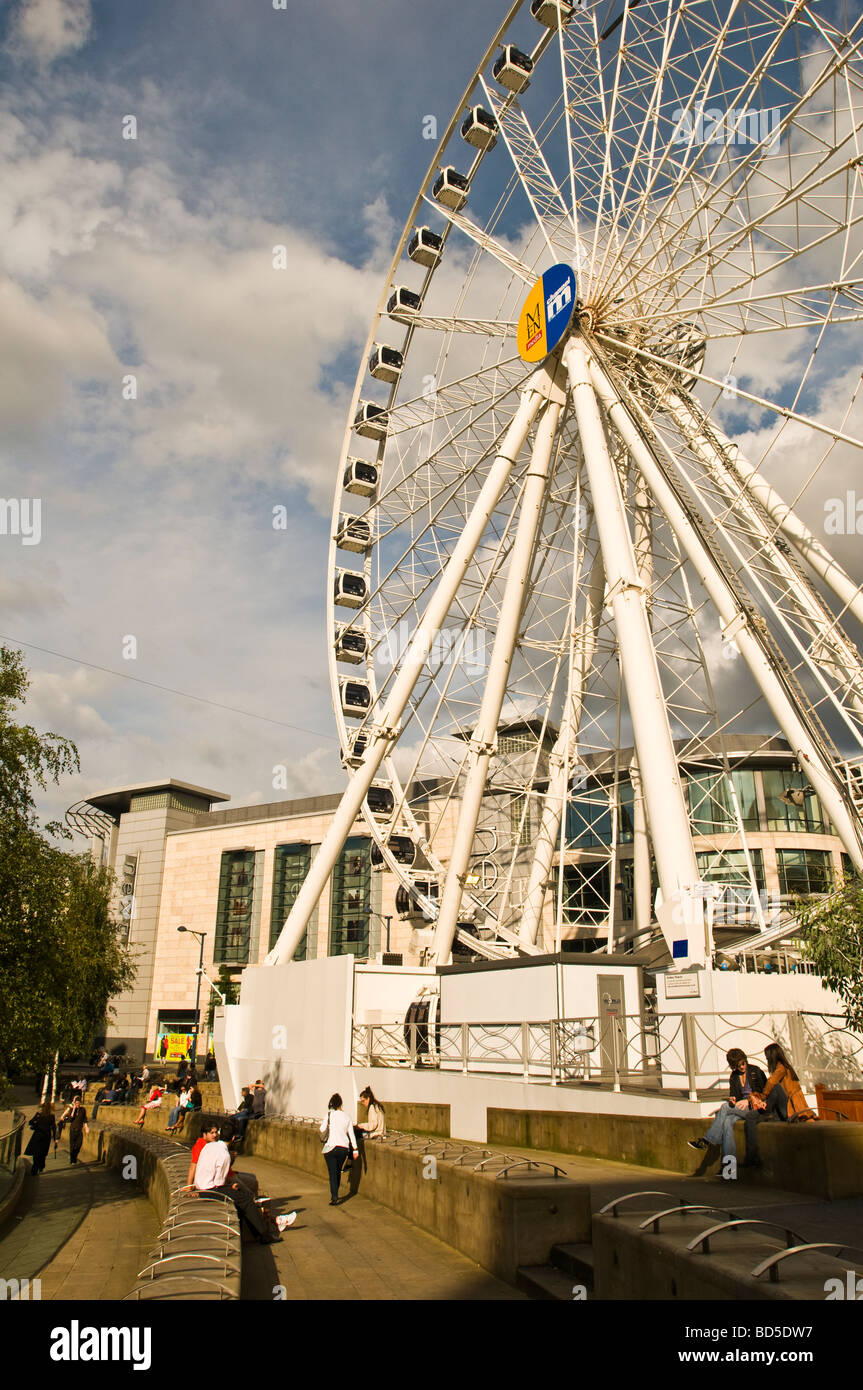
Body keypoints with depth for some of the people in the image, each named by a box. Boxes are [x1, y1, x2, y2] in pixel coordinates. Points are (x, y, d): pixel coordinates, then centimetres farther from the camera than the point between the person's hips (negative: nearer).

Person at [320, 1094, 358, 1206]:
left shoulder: (329, 1114, -7)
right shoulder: (346, 1116, 3)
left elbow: (322, 1129, -13)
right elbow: (351, 1134, 4)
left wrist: (324, 1137, 9)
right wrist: (355, 1149, 6)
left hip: (331, 1147, -4)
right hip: (344, 1148, 4)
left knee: (333, 1174, 1)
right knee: (338, 1172, 20)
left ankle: (334, 1198, -7)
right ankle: (334, 1195, 31)